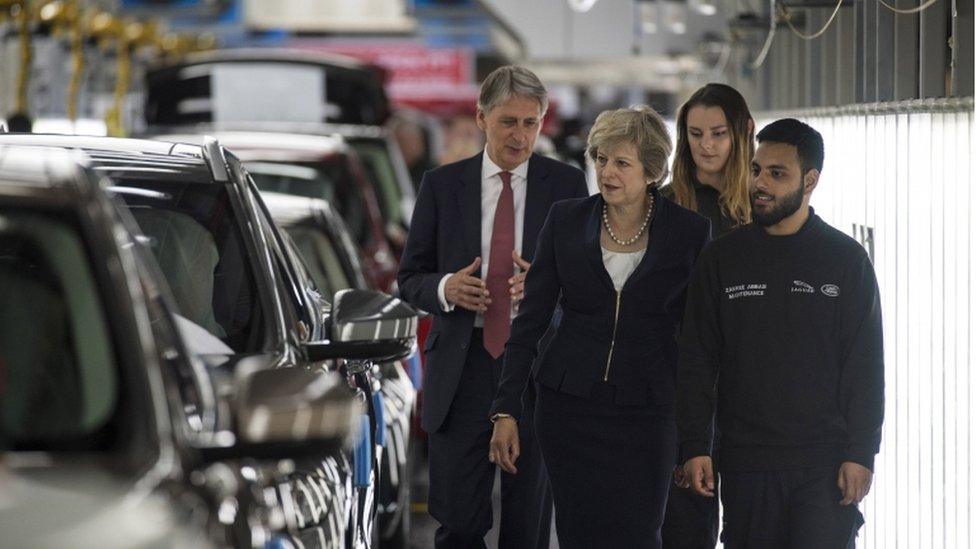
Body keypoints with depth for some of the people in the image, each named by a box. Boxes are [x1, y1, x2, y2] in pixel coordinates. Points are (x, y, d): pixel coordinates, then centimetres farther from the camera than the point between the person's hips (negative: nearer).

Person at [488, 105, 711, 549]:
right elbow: (530, 318, 4)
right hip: (569, 406, 2)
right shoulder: (566, 220, 1)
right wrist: (506, 410, 0)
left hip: (645, 412, -2)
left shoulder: (689, 232, -3)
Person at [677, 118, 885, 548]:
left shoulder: (846, 260, 2)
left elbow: (865, 366, 1)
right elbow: (695, 363, 7)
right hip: (746, 464, 2)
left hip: (824, 464, -2)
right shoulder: (722, 259, 7)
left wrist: (860, 454, -6)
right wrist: (694, 447, -1)